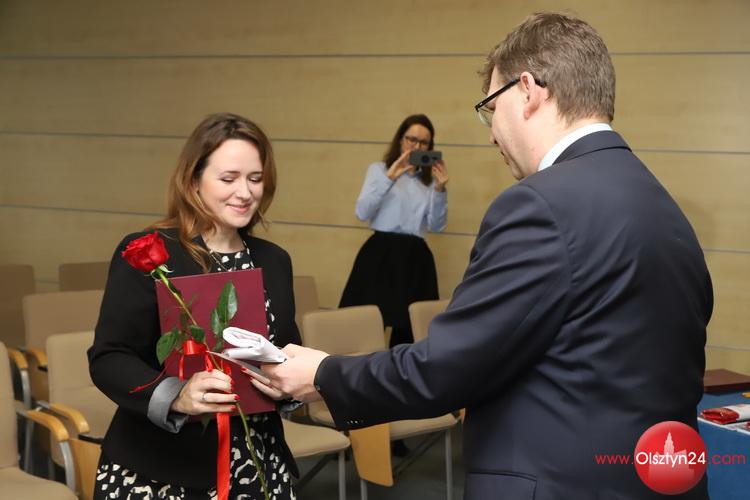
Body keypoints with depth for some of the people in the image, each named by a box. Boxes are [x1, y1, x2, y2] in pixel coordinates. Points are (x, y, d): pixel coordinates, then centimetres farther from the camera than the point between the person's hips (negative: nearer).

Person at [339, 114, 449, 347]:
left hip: (416, 258, 3)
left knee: (410, 328, -1)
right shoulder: (379, 169, 8)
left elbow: (436, 226, 6)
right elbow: (362, 212, -7)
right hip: (381, 254, -3)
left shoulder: (429, 179, 15)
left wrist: (440, 190, -7)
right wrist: (389, 178, -16)